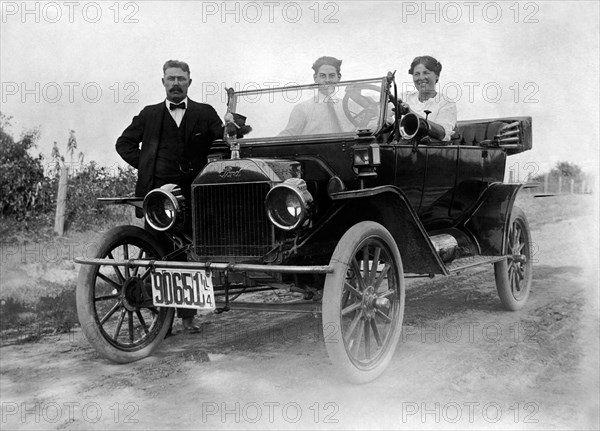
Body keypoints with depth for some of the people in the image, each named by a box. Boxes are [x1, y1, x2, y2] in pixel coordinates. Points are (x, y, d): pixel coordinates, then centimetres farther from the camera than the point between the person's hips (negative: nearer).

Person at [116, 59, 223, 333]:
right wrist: (146, 166, 6)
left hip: (193, 195, 0)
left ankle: (187, 315, 12)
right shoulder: (149, 114, 14)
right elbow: (124, 144, 18)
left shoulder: (205, 113, 12)